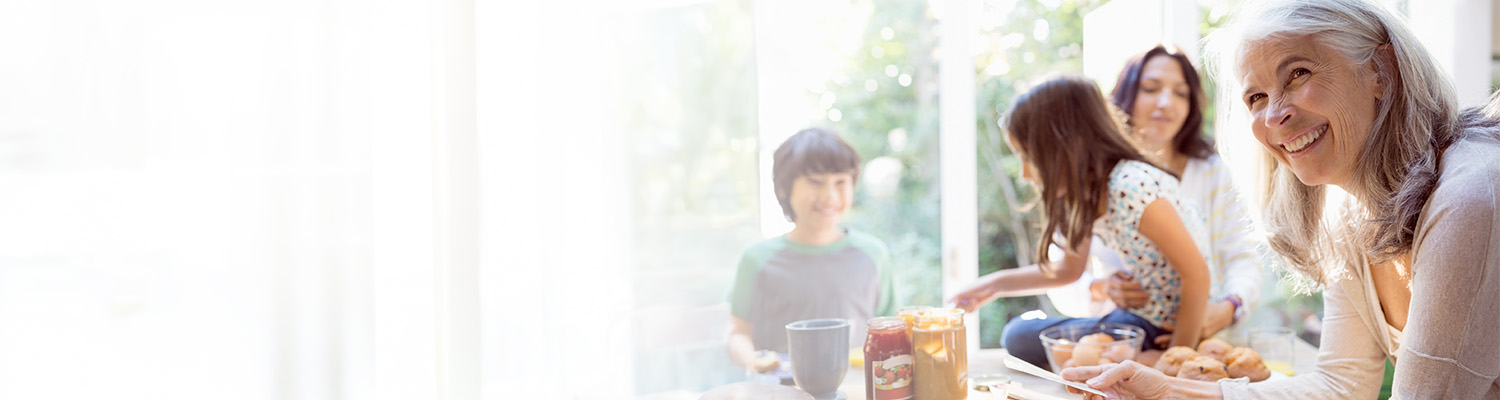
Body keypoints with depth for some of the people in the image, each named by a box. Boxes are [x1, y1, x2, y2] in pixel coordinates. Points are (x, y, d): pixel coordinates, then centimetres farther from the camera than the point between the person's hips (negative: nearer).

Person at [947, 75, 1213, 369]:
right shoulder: (1083, 196, 4)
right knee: (1017, 335, 5)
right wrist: (998, 284, 14)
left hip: (1175, 326, -9)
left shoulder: (1132, 188, -24)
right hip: (1142, 314, 9)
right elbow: (1069, 270, 21)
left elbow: (1197, 273, -23)